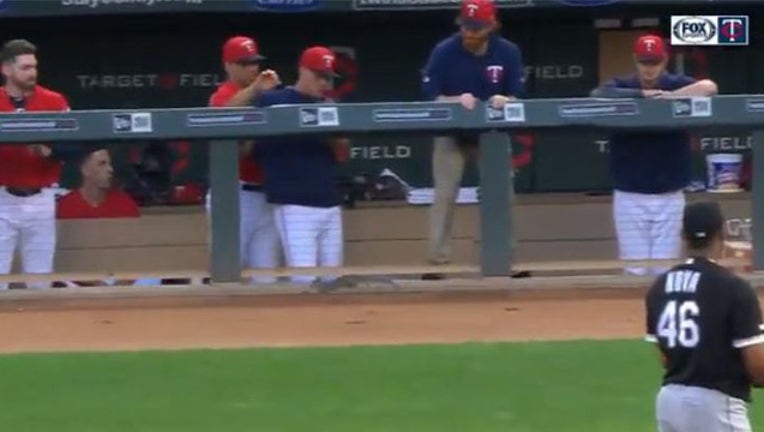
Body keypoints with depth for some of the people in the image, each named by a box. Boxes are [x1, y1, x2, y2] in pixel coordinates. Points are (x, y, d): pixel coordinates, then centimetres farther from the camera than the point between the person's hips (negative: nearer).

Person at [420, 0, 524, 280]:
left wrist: (505, 101, -32)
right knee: (444, 196, -6)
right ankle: (438, 262, -3)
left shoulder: (508, 52, -11)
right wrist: (457, 100, -35)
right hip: (452, 134, -2)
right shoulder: (444, 52, -16)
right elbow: (430, 97, -17)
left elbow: (518, 96, -9)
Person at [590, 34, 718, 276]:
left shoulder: (677, 85, 1)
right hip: (629, 196, 0)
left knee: (665, 270, 2)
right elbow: (597, 96, -22)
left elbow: (709, 88, -18)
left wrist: (669, 96, -24)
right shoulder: (621, 87, 0)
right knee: (634, 270, 1)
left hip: (669, 196, 0)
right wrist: (643, 94, -24)